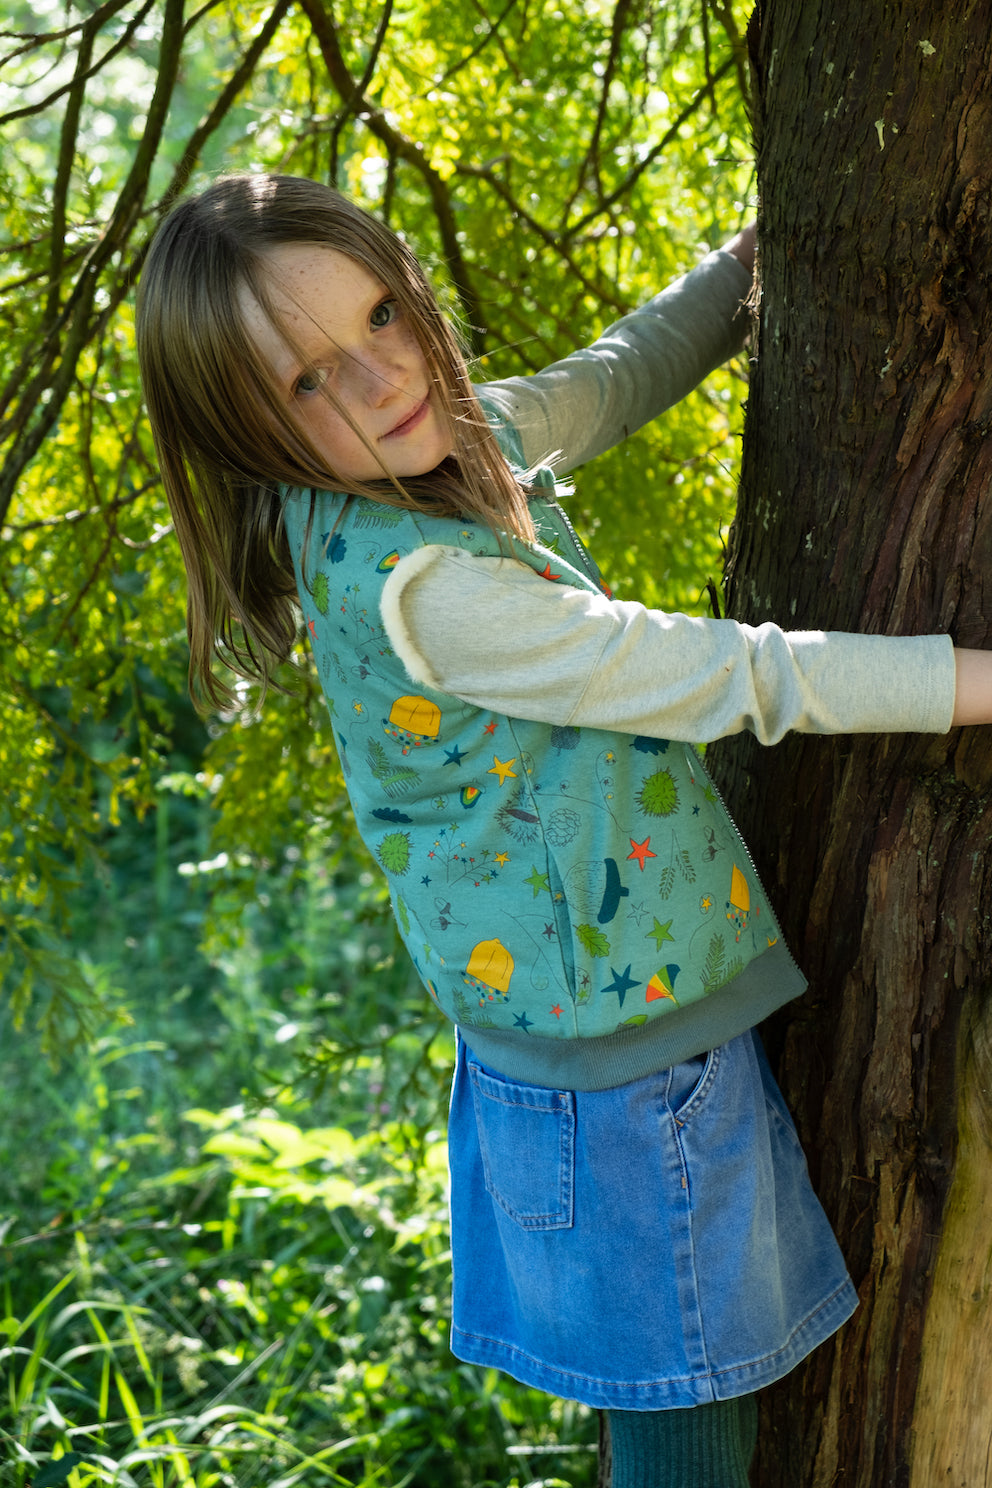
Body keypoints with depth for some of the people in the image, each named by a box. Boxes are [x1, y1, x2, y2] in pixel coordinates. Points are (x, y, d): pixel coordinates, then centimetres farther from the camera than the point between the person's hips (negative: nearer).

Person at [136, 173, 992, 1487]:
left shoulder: (443, 445, 0)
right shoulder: (408, 585, -27)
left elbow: (613, 376, 20)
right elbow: (718, 676, -25)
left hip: (629, 982, 9)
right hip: (621, 1043, -9)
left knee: (703, 1378, 22)